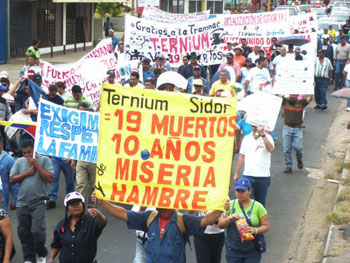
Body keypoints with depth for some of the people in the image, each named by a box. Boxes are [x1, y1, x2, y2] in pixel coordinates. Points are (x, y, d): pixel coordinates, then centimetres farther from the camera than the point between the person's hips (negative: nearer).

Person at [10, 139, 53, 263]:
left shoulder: (44, 160, 0)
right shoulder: (19, 162, 9)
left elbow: (50, 178, -9)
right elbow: (12, 180, 4)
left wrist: (36, 164, -11)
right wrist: (27, 173, -6)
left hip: (38, 203, -4)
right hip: (22, 203, 4)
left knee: (37, 231, -12)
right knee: (24, 233, 7)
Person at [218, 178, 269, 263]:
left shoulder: (258, 206, -1)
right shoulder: (231, 204, 4)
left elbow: (266, 226, -1)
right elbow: (220, 225, 4)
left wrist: (255, 230, -20)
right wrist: (230, 218, -15)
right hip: (233, 249, 2)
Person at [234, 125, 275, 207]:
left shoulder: (267, 137, 0)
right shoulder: (247, 138, 10)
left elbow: (271, 149, -22)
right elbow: (241, 157, 14)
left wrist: (262, 134, -26)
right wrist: (236, 173, 11)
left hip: (263, 176, -2)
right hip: (248, 175, 2)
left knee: (260, 203, 8)